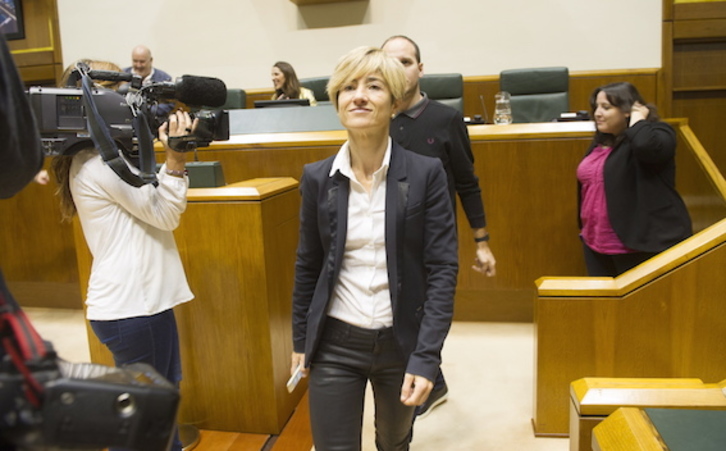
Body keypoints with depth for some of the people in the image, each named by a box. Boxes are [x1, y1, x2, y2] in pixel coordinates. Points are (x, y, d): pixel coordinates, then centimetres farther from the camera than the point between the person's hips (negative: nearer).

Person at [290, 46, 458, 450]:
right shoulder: (317, 178, -2)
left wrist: (426, 356, -17)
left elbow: (443, 269, -11)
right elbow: (308, 266, 6)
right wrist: (300, 340, 11)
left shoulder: (426, 173, -9)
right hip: (335, 343, 1)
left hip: (401, 341, 0)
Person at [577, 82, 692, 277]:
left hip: (641, 245, -8)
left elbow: (646, 146, -36)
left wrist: (638, 118, -16)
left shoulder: (655, 133, -10)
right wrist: (586, 230, 21)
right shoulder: (602, 141, 13)